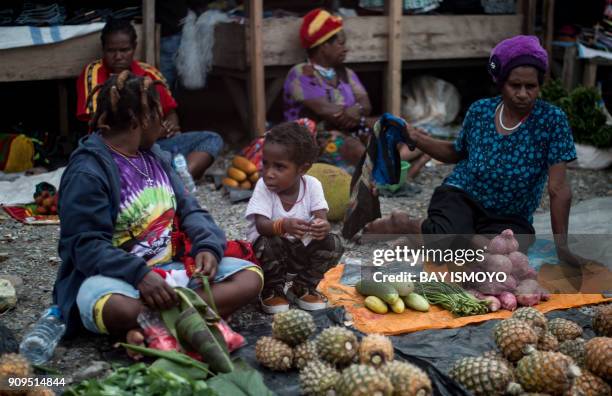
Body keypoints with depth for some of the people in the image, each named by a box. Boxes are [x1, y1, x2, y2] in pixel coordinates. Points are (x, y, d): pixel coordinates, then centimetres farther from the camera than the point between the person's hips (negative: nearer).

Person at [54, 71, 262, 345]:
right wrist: (139, 274, -34)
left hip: (168, 268, 8)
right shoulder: (87, 173, -12)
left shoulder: (155, 156, 11)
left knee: (250, 277, -10)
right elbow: (87, 246, -19)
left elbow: (188, 209, 9)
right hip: (115, 275, -8)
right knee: (121, 310, -43)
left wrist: (208, 246, -12)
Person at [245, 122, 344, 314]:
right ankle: (272, 290, -4)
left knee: (333, 243, -20)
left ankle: (303, 287, 3)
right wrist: (283, 225, -51)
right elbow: (261, 225, -29)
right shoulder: (263, 187, -18)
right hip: (270, 252, -2)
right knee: (268, 243, -34)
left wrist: (323, 226, -47)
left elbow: (322, 218, -21)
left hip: (301, 251, 2)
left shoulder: (312, 185, -13)